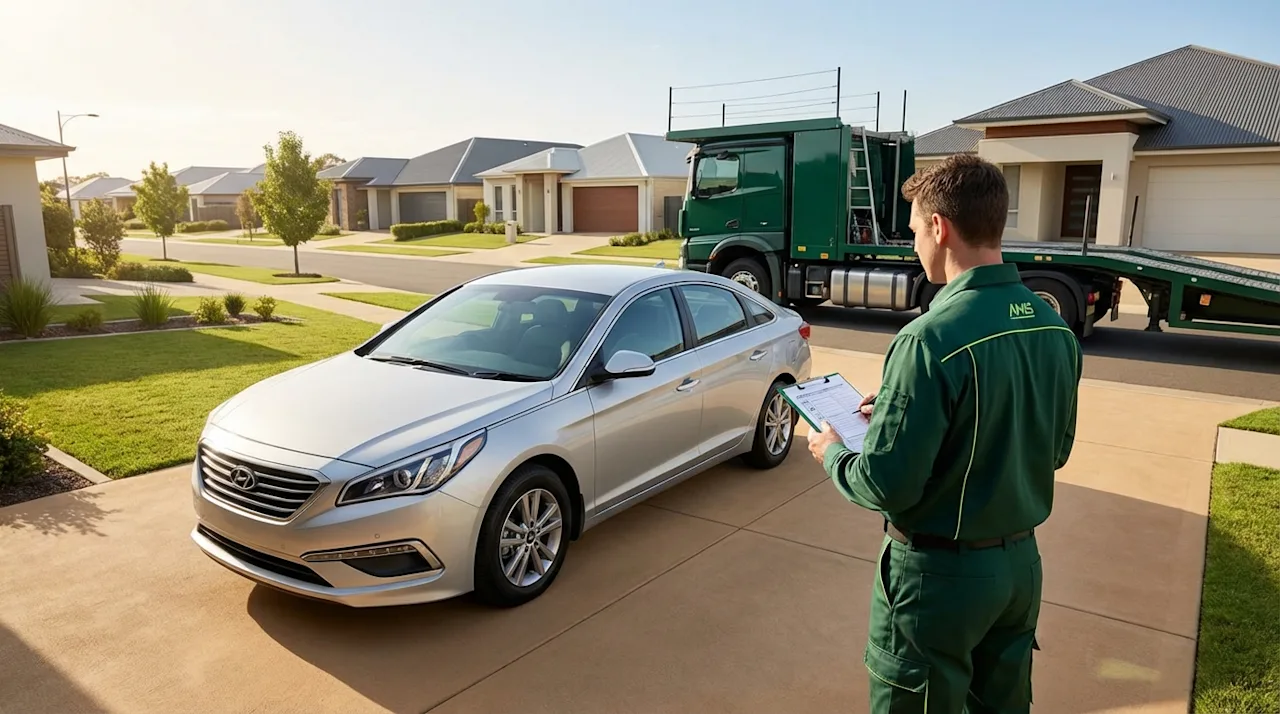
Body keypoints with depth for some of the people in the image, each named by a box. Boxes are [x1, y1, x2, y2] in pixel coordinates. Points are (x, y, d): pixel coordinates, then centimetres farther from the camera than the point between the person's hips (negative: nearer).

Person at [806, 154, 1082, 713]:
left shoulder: (931, 340, -27)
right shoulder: (1055, 328, -3)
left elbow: (888, 486, -24)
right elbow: (1055, 450, 9)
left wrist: (832, 453, -3)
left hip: (940, 574, -7)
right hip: (1021, 562, 7)